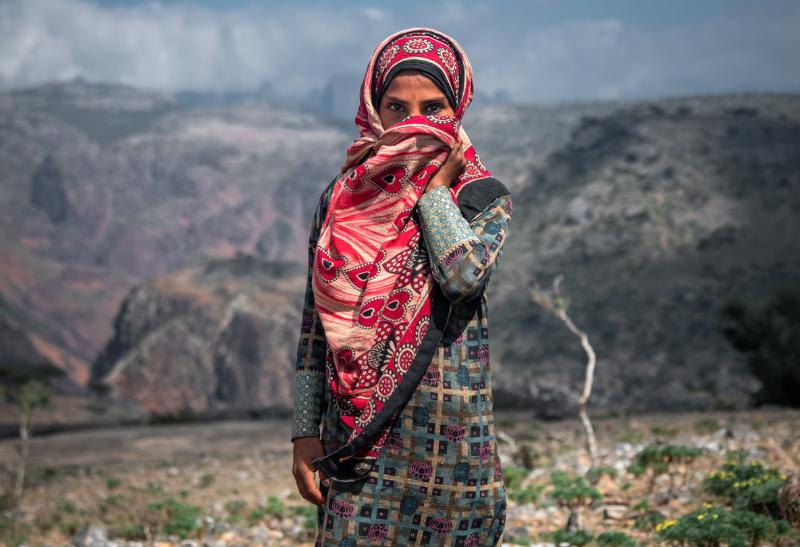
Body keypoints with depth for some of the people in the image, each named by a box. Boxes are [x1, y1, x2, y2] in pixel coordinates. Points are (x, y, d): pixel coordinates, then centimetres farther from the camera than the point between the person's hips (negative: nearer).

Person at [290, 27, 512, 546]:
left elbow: (464, 273, -21)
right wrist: (305, 432, 3)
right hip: (359, 427, 1)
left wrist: (436, 186, -8)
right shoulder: (342, 198, 6)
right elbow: (315, 325, 7)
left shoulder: (483, 197, 1)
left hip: (451, 429, -1)